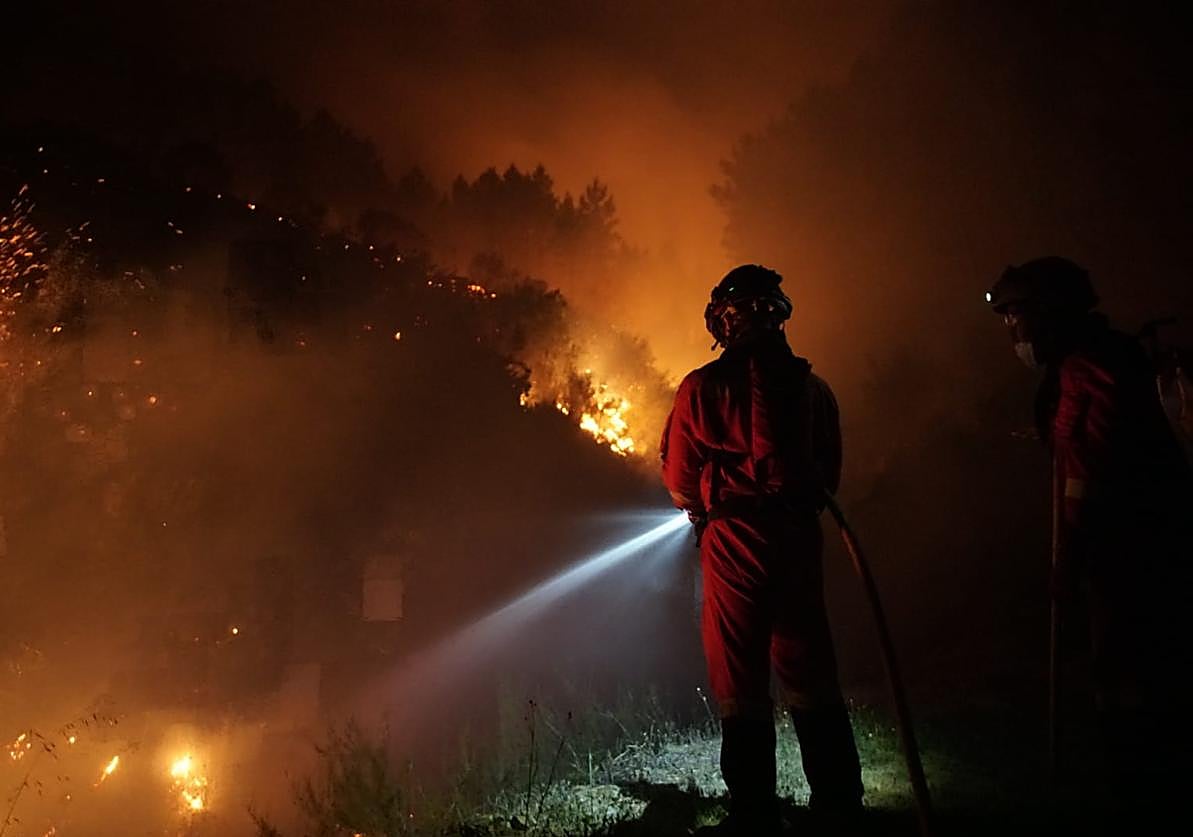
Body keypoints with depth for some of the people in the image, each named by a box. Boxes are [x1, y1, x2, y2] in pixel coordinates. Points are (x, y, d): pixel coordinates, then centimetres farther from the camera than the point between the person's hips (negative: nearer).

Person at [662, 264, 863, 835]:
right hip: (800, 536, 4)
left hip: (734, 539, -4)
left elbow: (680, 479, 0)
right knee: (809, 675, 15)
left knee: (740, 681, 5)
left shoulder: (702, 387, -6)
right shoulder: (812, 386, 4)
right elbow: (830, 472, 10)